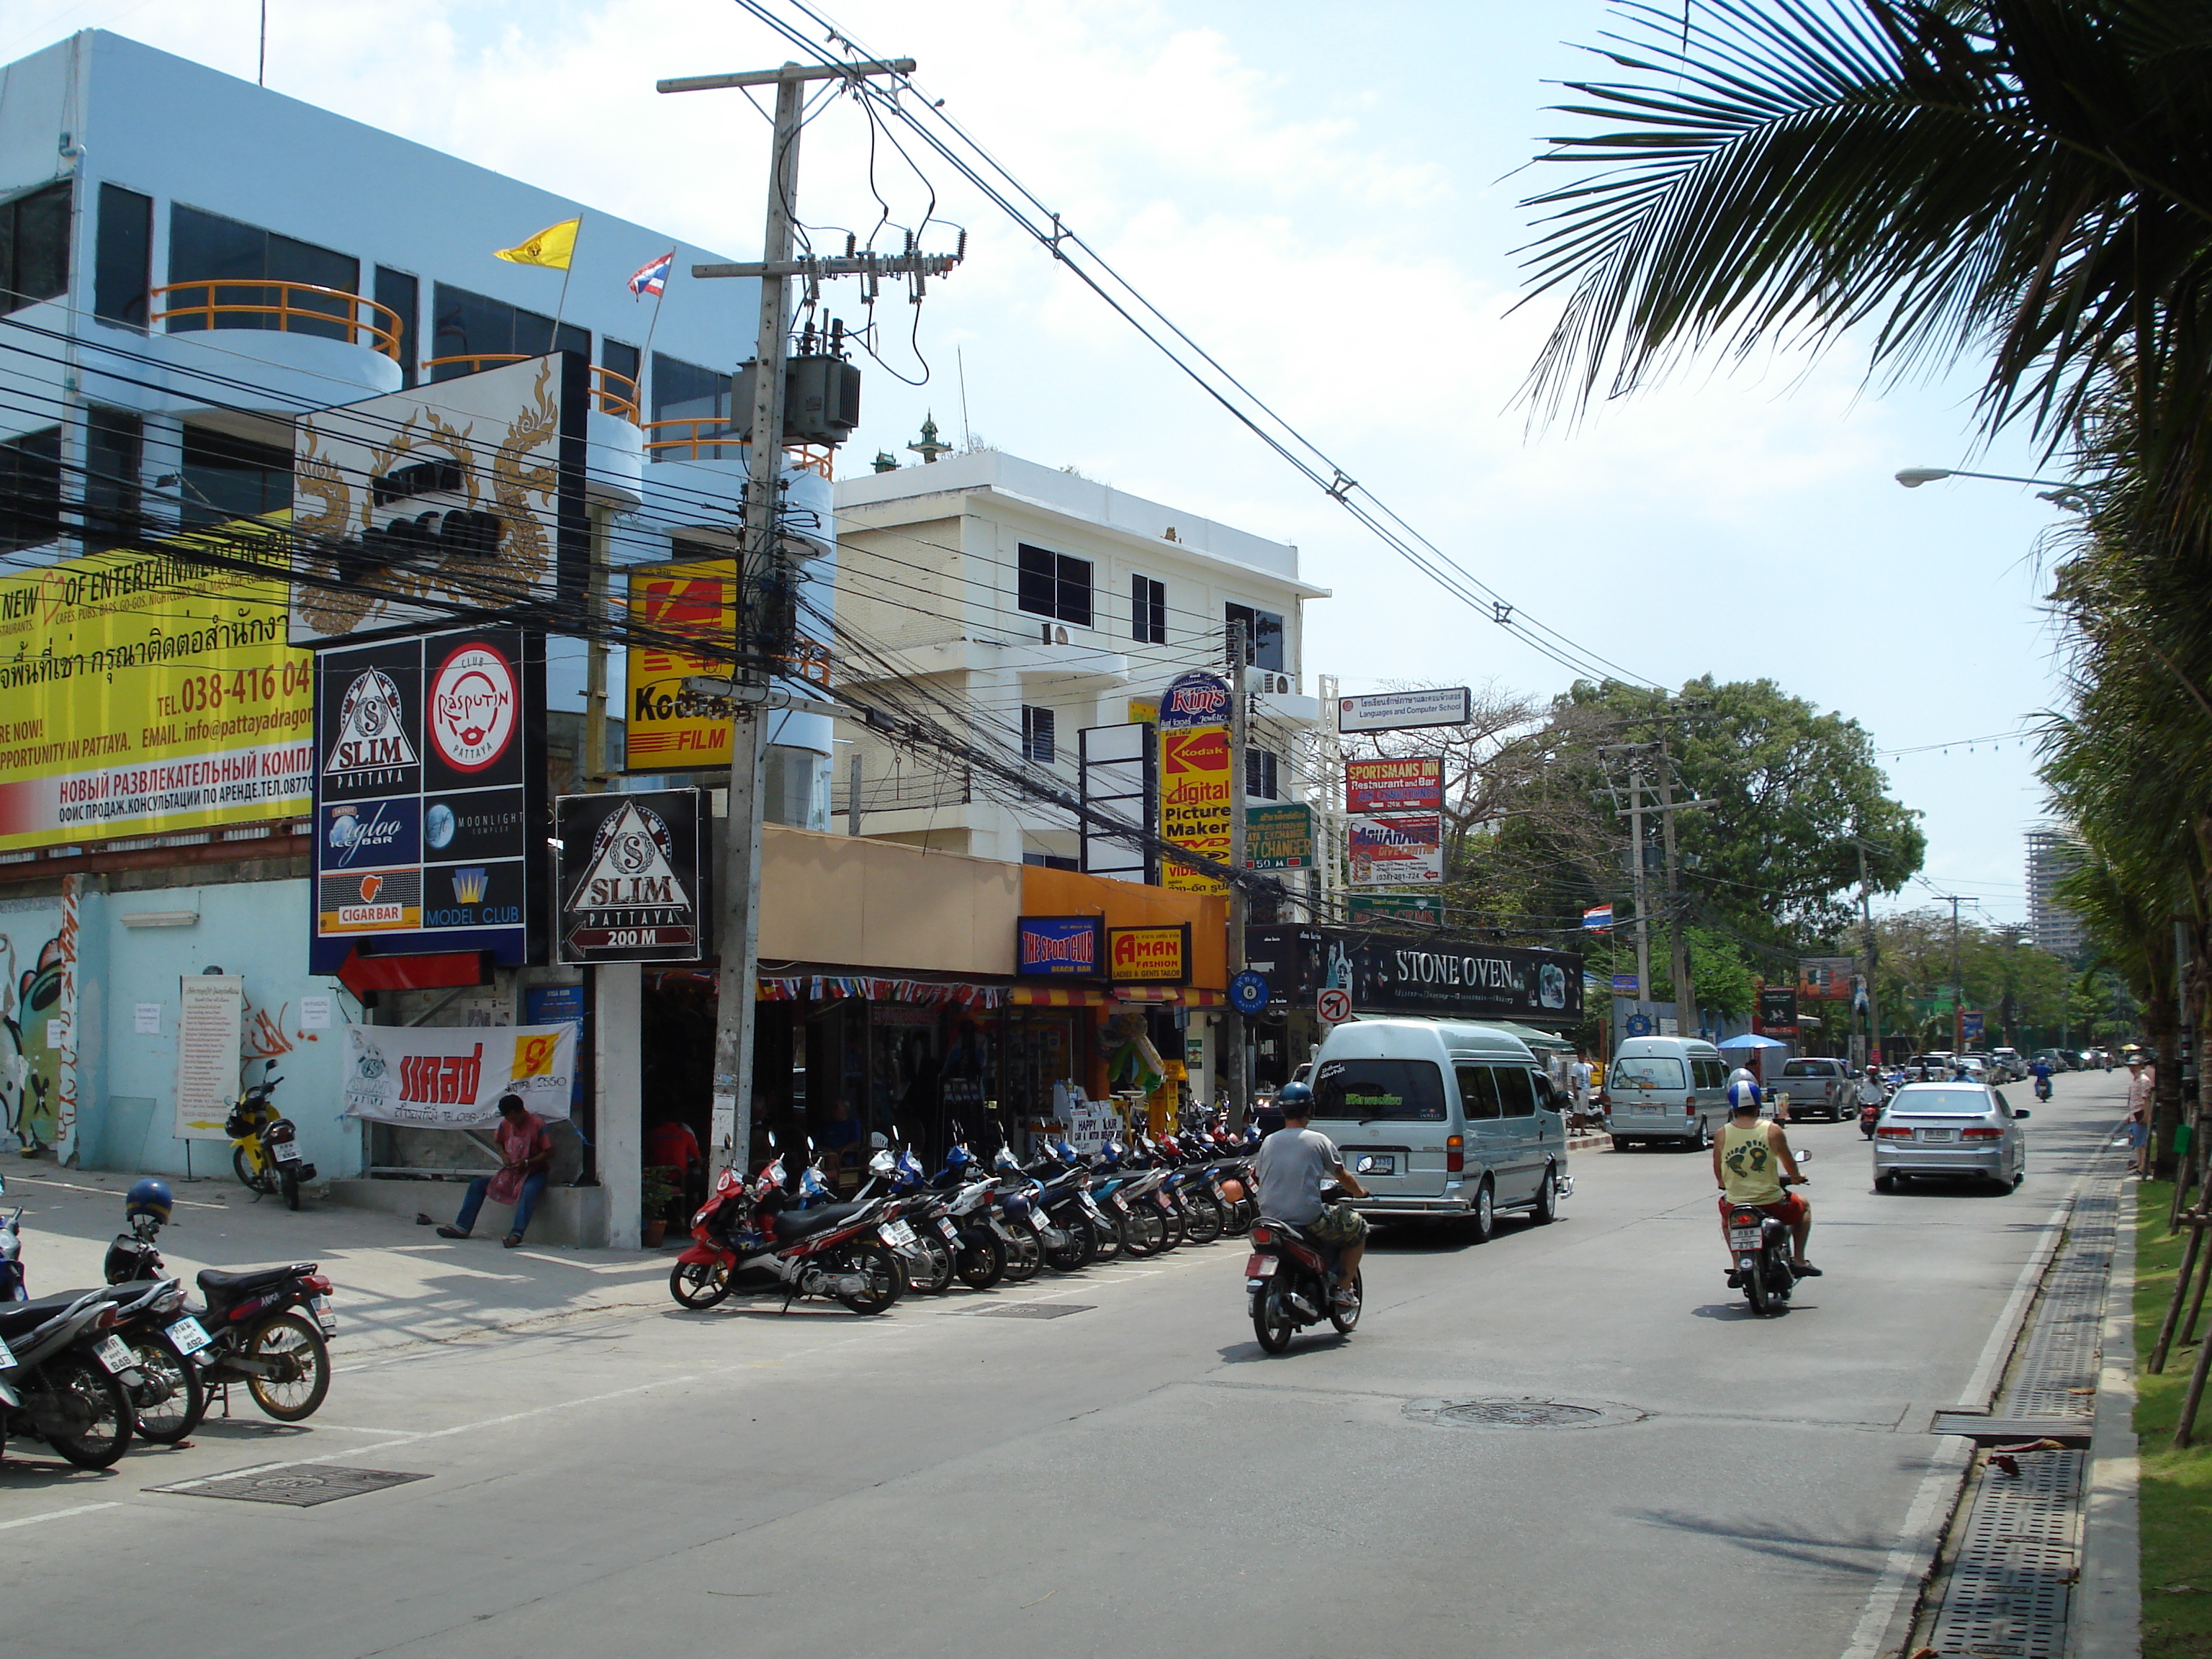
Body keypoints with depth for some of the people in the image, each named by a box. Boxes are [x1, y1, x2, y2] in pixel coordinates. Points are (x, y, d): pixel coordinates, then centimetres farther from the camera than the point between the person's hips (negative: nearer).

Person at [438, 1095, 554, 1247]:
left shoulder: (537, 1124, -14)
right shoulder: (505, 1124, 3)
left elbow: (549, 1152, -13)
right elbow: (500, 1143, 21)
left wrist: (526, 1163, -23)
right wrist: (504, 1155, -1)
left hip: (534, 1173, -7)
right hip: (511, 1172, 7)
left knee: (529, 1190, -39)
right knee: (478, 1184, -4)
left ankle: (516, 1234, -52)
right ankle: (462, 1227, -6)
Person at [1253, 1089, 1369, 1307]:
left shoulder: (1269, 1142, 6)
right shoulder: (1318, 1141, -5)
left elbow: (1259, 1180, 16)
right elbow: (1343, 1176, 5)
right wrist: (1359, 1192, 26)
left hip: (1270, 1216, 6)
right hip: (1308, 1219, -6)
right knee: (1358, 1227, 16)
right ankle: (1342, 1290, 13)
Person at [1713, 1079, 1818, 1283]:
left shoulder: (1722, 1135, -4)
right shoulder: (1773, 1131, -7)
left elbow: (1719, 1177, 3)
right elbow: (1790, 1165, 5)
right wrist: (1796, 1177, 29)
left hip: (1736, 1205, 1)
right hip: (1772, 1203, -1)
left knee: (1725, 1217, 37)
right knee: (1803, 1206, 31)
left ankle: (1736, 1266, 26)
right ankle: (1798, 1260, 24)